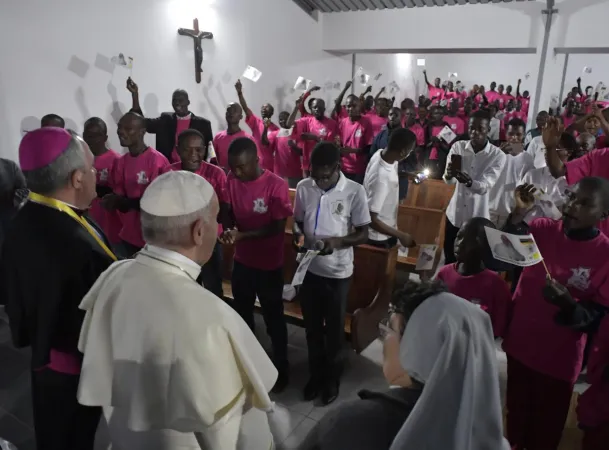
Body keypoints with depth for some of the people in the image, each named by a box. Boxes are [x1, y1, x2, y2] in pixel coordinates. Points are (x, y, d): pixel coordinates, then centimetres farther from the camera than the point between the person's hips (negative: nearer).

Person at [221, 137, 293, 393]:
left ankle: (281, 369, 32)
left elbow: (278, 227, -19)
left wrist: (242, 235, -28)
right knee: (242, 314, 22)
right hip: (241, 260, 6)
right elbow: (229, 211, 5)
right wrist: (227, 229, -17)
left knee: (273, 318, 11)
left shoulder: (276, 186, -21)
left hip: (269, 264, -5)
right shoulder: (231, 180, -5)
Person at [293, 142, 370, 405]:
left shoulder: (355, 191, -14)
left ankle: (332, 378, 38)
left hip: (338, 272, -3)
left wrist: (337, 241, -25)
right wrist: (299, 236, -14)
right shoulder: (303, 187, -4)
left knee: (334, 330, 15)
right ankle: (316, 374, 41)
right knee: (312, 327, 19)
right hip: (309, 268, 3)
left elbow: (363, 234, -9)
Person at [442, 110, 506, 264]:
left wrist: (469, 181, -42)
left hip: (478, 217, -2)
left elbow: (485, 186, -21)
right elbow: (448, 180, -12)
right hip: (455, 214, 2)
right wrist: (449, 175, -37)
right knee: (449, 260, 15)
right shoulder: (458, 146, -3)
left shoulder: (498, 155, -10)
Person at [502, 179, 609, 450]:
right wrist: (517, 216, -25)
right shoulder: (543, 229, -8)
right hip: (519, 345, 3)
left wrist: (568, 304, -32)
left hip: (559, 359, -2)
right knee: (516, 415, 24)